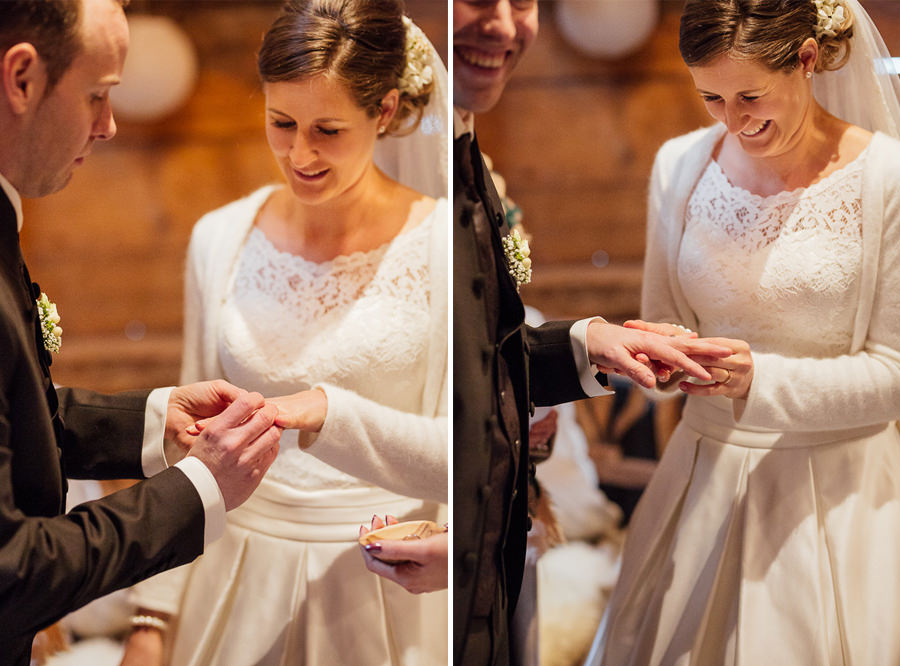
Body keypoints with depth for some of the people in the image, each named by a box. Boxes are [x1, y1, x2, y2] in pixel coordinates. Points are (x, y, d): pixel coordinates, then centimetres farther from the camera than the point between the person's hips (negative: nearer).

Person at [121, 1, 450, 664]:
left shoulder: (440, 243, -11)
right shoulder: (220, 239, 0)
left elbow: (456, 462, -17)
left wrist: (327, 413, -34)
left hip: (382, 592, -3)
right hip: (241, 585, 3)